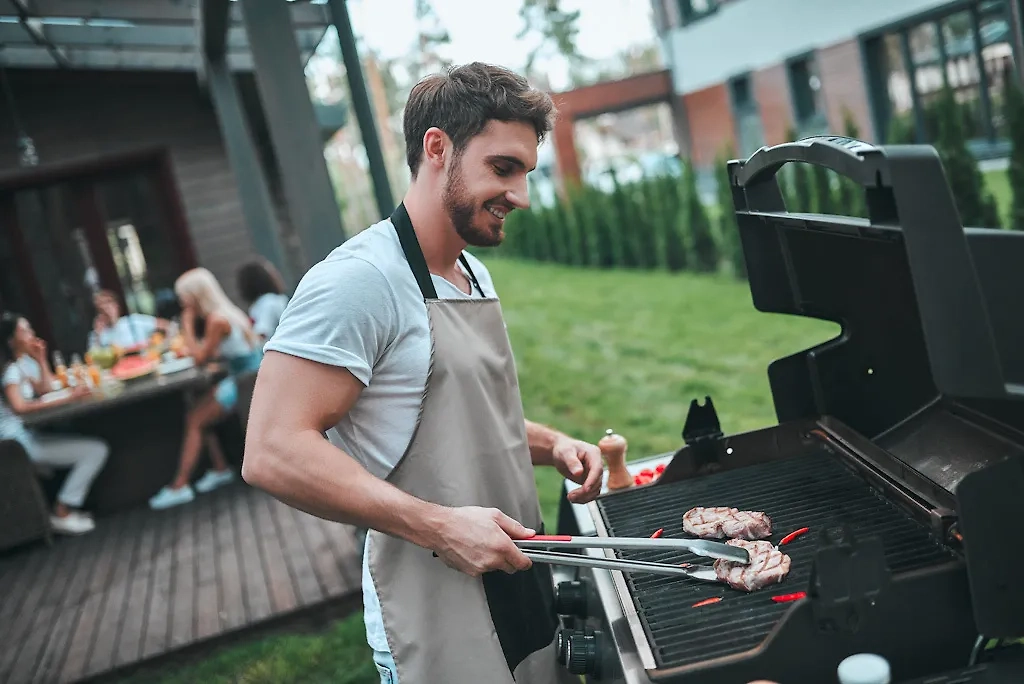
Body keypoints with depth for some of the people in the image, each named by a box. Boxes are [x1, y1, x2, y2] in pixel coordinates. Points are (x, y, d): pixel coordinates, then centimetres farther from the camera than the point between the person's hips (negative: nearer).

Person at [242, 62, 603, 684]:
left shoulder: (473, 276, 10)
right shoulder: (360, 280, -19)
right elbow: (274, 453, -25)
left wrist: (551, 444, 4)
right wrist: (440, 527, -25)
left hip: (520, 580, 9)